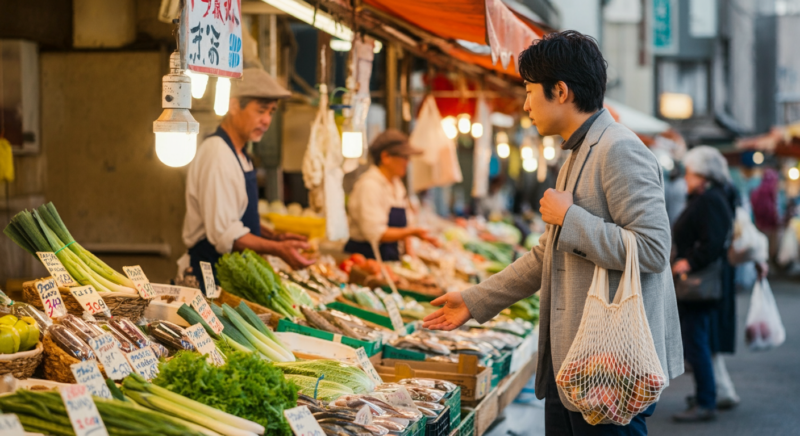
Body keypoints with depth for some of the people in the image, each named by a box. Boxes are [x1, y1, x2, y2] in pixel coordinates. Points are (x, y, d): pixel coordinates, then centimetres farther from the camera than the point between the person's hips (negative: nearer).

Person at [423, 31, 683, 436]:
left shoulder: (620, 151, -14)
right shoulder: (577, 158, 18)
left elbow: (652, 249, -23)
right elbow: (546, 255, 25)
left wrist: (570, 217, -17)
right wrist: (476, 301, 23)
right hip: (568, 364, 10)